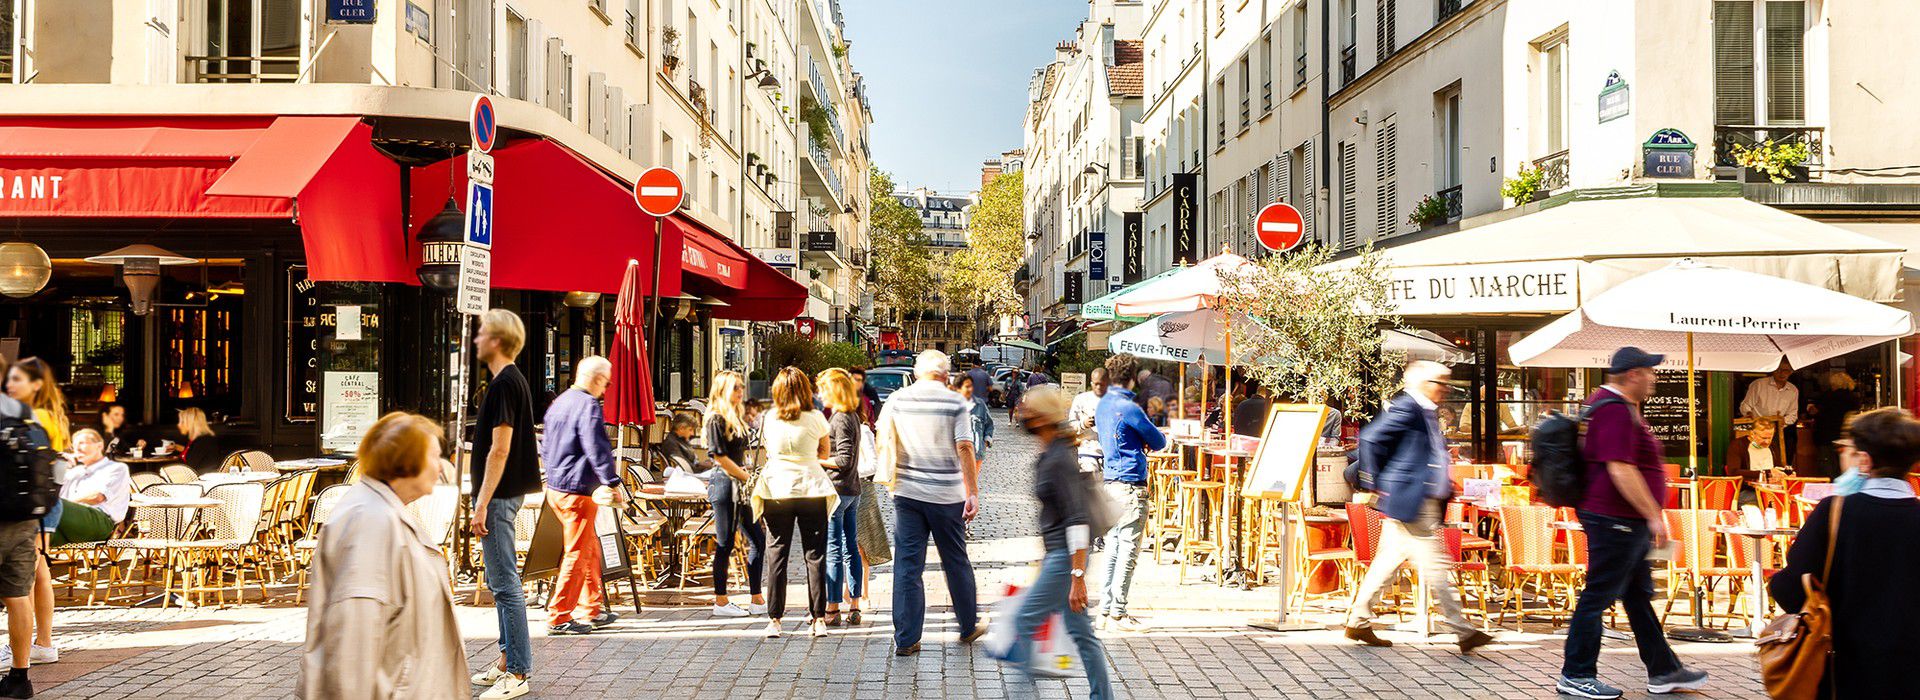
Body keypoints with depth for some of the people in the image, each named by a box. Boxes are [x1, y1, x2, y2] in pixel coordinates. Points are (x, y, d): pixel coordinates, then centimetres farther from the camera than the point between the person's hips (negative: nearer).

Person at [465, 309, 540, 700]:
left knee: (505, 584, -8)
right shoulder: (514, 380, 14)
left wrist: (482, 504, -20)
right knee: (499, 582, 16)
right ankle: (508, 660, 24)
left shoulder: (504, 384, -16)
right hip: (508, 492, 11)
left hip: (499, 495, -11)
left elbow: (500, 449, -21)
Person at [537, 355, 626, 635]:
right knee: (577, 554, -3)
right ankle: (559, 617, 0)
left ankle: (594, 610, 24)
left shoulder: (557, 404, 15)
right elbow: (597, 449, -23)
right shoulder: (588, 405, -15)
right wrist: (613, 483, -21)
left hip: (555, 487, 10)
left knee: (591, 549, 18)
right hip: (578, 490, -10)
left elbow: (545, 447, 23)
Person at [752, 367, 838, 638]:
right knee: (814, 555, 6)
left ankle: (774, 619, 6)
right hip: (811, 489, -1)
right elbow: (825, 454, 8)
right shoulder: (816, 418, -5)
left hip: (776, 491, 1)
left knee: (776, 555, 6)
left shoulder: (769, 419, -1)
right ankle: (818, 619, 5)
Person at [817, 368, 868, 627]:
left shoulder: (839, 419, -14)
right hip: (853, 490, 9)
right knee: (851, 548, 10)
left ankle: (833, 610, -1)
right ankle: (854, 608, 14)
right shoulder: (853, 417, 13)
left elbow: (844, 460, -19)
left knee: (832, 551, -4)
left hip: (836, 490, -9)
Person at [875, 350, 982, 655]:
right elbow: (965, 449, -11)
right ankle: (969, 627, 27)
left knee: (907, 565, 4)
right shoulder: (955, 403, -6)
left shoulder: (896, 400, 1)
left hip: (907, 492, 1)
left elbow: (881, 442, 9)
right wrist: (973, 492, -8)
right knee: (956, 562, 14)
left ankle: (906, 639, 3)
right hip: (947, 493, -1)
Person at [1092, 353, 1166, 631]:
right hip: (1131, 485, -9)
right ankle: (1118, 612, 0)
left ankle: (1105, 608, 16)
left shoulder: (1102, 405, 11)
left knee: (1113, 547, 13)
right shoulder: (1129, 408, -15)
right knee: (1128, 550, -3)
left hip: (1110, 481, 9)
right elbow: (1159, 442, -6)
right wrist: (1152, 440, 16)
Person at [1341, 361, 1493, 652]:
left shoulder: (1428, 412, 17)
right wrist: (1379, 484, -16)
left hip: (1427, 503, 10)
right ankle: (1462, 631, -4)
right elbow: (1370, 438, -21)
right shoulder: (1406, 408, -13)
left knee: (1389, 562, 12)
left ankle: (1358, 622, 18)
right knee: (1435, 565, -7)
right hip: (1410, 501, -10)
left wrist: (1444, 486, 16)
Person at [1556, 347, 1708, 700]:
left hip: (1625, 523, 11)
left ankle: (1663, 671, 23)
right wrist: (1654, 515, -21)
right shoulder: (1616, 411, -19)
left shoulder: (1603, 402, 15)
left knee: (1639, 595, 15)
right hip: (1617, 521, -11)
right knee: (1598, 596, -4)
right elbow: (1621, 469, -25)